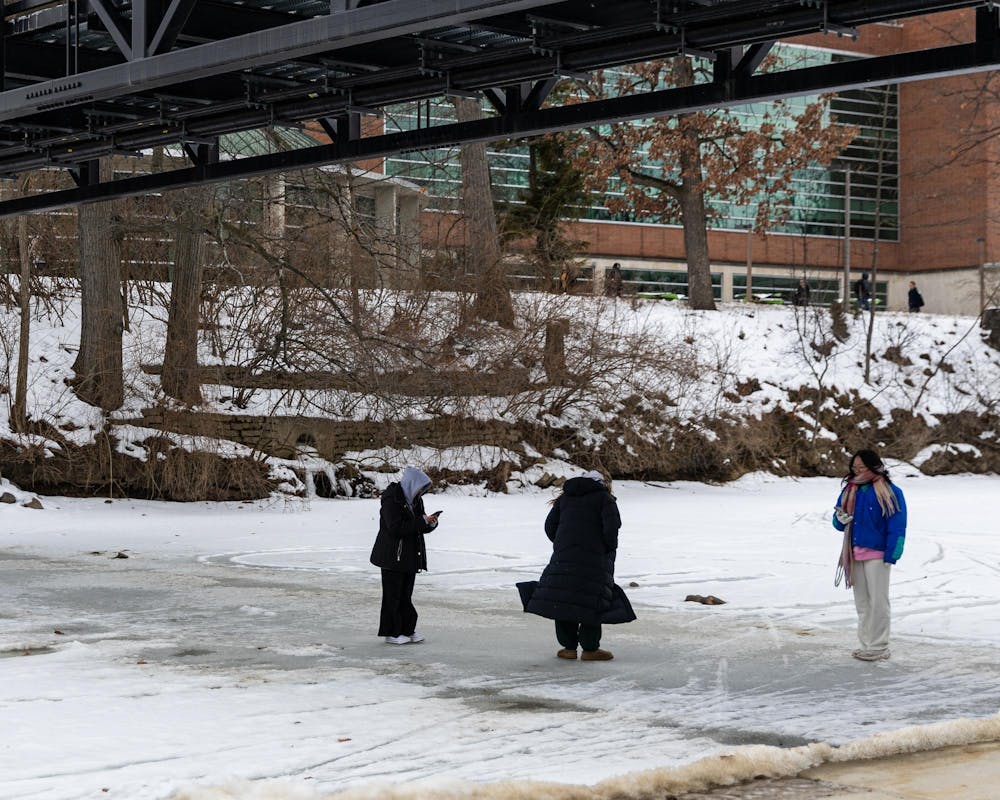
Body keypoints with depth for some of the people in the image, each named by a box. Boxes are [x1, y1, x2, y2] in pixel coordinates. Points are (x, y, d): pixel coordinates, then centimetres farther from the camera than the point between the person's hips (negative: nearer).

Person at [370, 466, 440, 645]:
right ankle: (392, 633, 5)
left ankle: (407, 630, 18)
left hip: (410, 556, 8)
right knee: (393, 595, -1)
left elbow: (419, 527, 15)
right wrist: (422, 522, -24)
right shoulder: (392, 499, -16)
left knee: (406, 595, 13)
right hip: (393, 557, -8)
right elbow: (395, 528, -24)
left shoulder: (415, 500, 10)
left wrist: (430, 523, -7)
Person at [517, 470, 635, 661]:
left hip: (563, 557, 4)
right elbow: (612, 526, -8)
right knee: (593, 602, 1)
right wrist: (610, 548, 5)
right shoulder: (605, 498, 6)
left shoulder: (565, 498, 19)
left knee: (563, 600, 7)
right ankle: (590, 649, 1)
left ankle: (568, 646, 8)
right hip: (595, 558, -3)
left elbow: (550, 525, 14)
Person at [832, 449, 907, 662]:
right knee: (861, 601, 12)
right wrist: (840, 518, -8)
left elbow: (897, 527, -11)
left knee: (878, 601, -2)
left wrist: (890, 556, -15)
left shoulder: (890, 492, -9)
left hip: (877, 554, -7)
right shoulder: (850, 491, 10)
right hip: (855, 554, 7)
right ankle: (866, 644, 19)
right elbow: (838, 520, 17)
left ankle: (879, 648, 3)